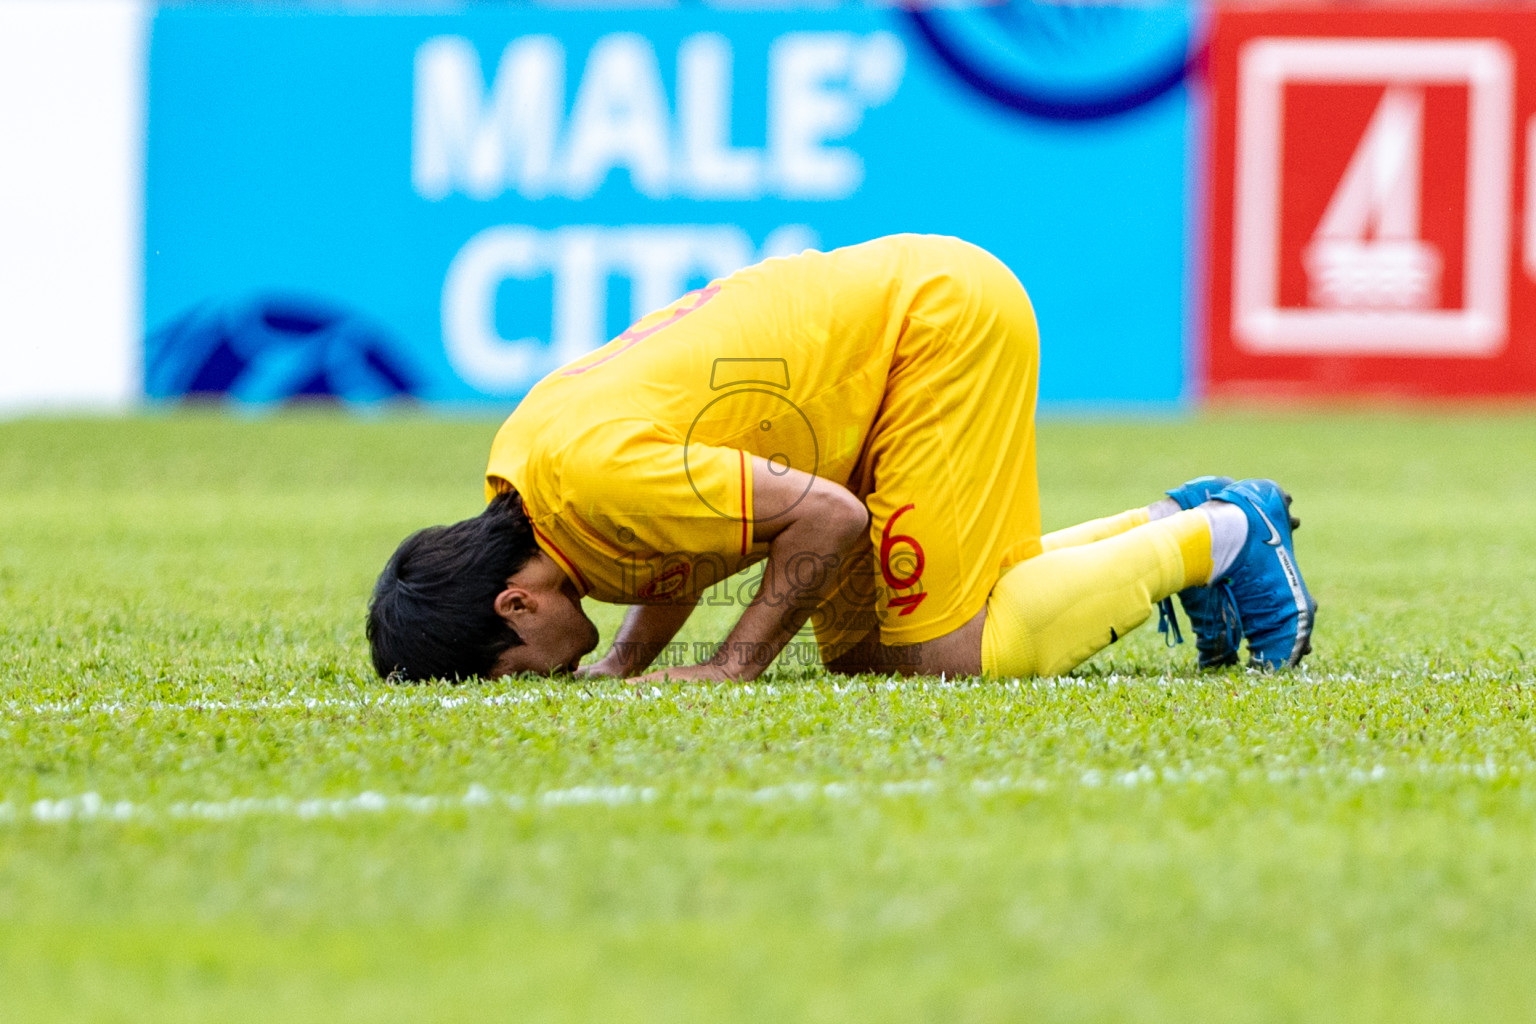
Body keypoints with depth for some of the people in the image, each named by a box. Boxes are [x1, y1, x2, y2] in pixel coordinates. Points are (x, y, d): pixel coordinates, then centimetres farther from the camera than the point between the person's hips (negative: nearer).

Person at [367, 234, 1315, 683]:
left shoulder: (601, 476, -29)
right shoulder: (514, 466, 1)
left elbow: (827, 517, -25)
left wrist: (737, 664, -20)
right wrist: (624, 664, 3)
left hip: (943, 317, -10)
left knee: (949, 655, -13)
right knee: (860, 651, 10)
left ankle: (1218, 539, 4)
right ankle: (1171, 524, 19)